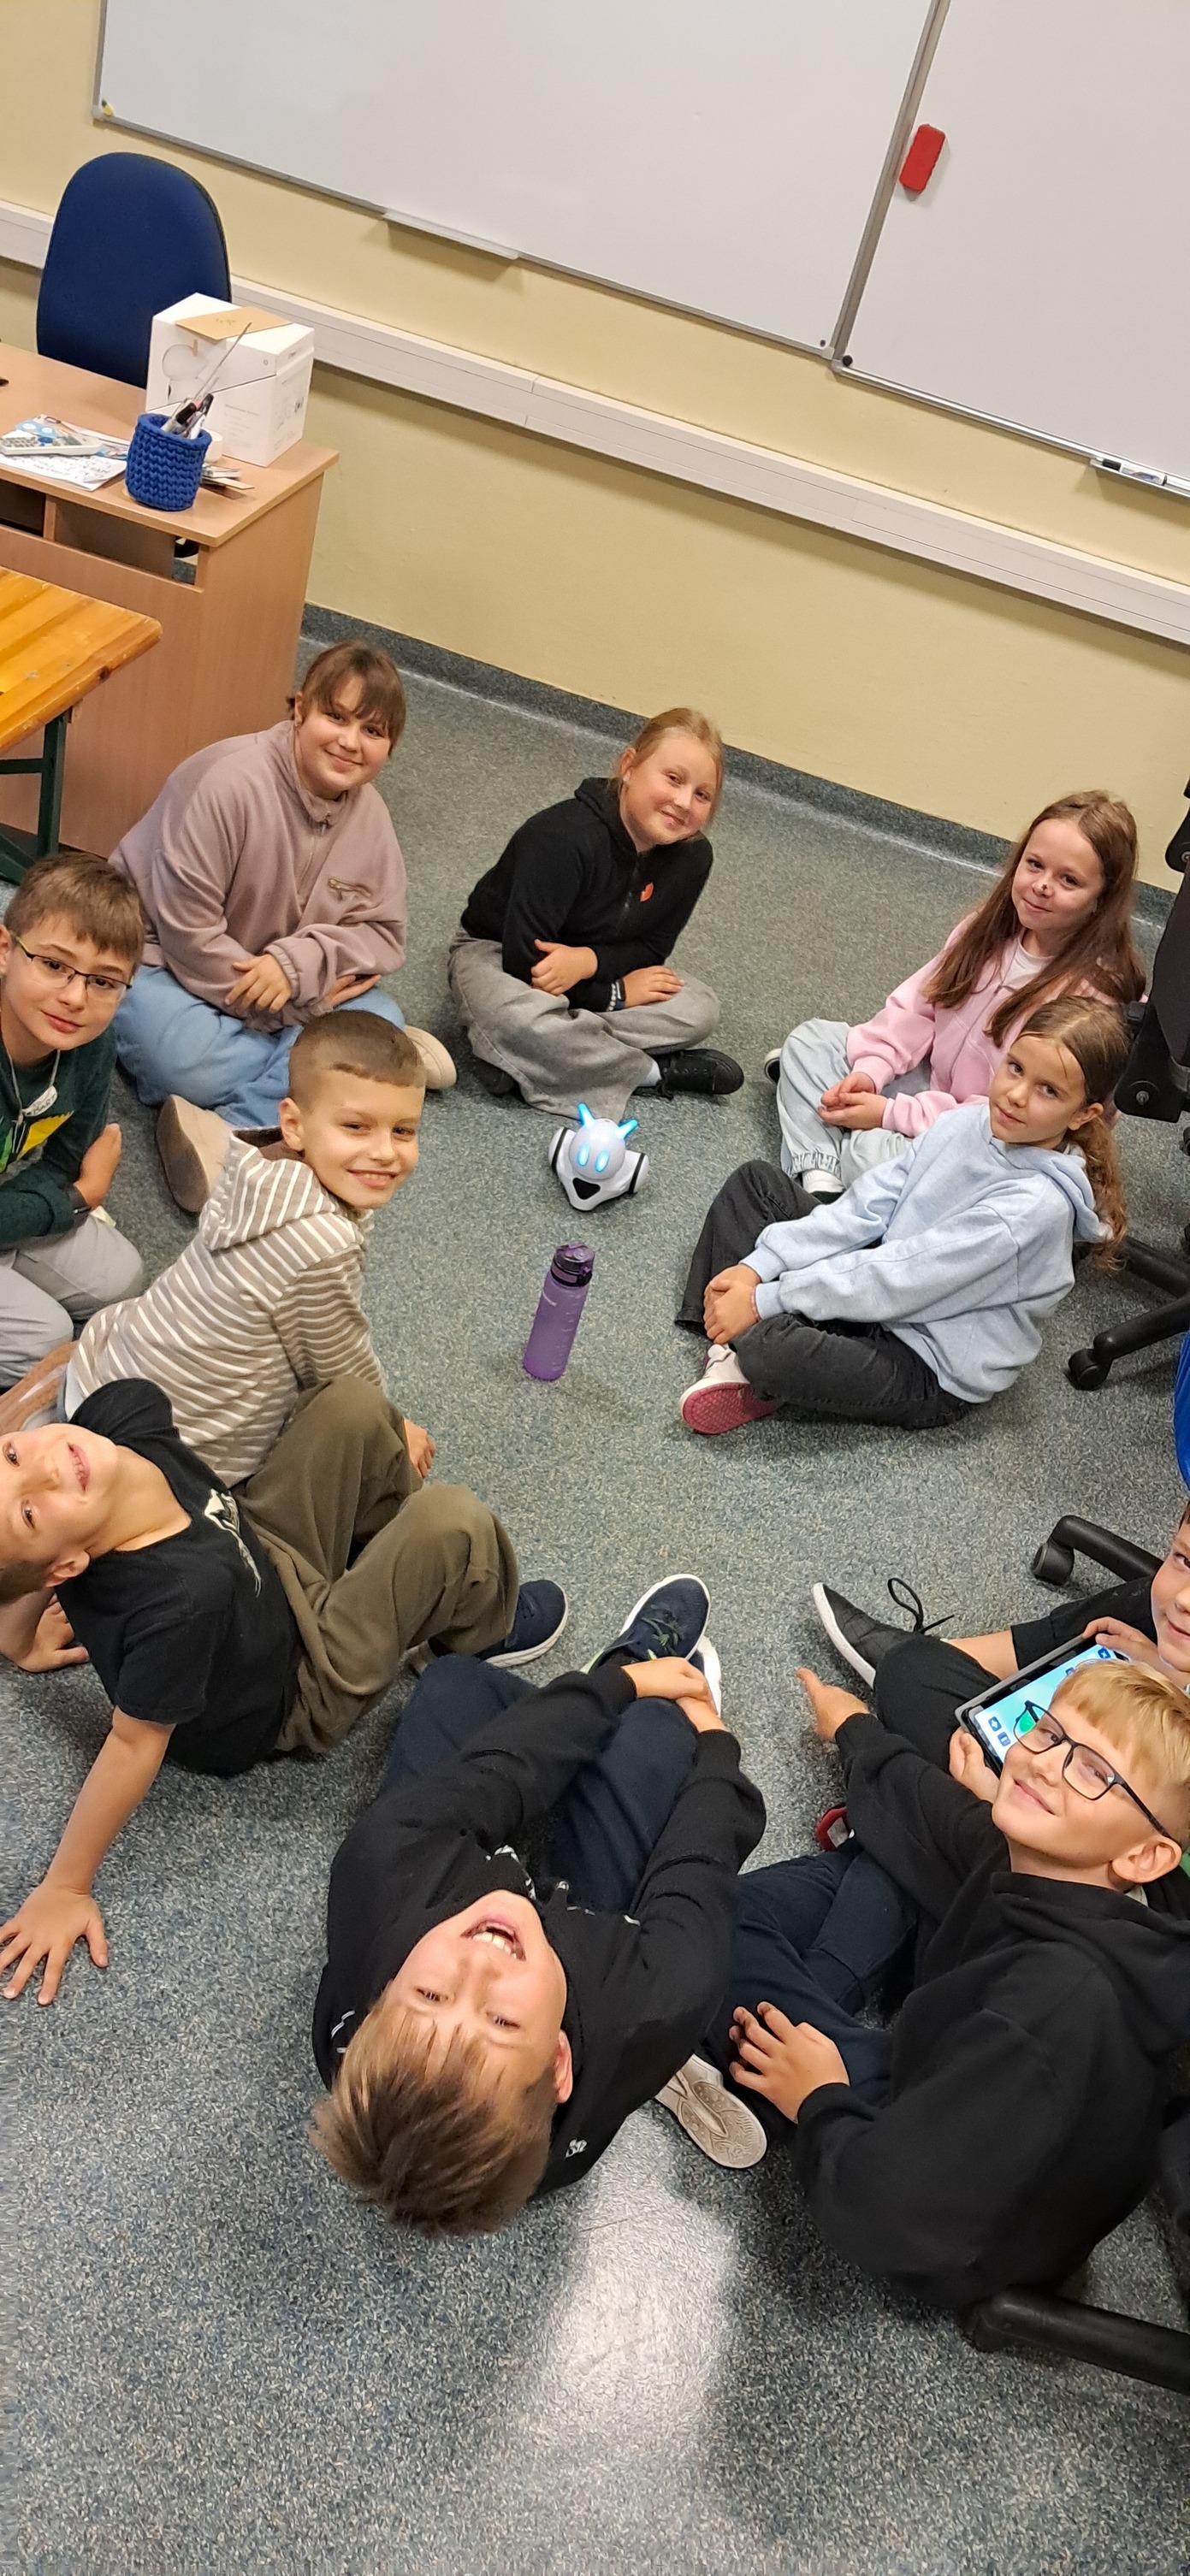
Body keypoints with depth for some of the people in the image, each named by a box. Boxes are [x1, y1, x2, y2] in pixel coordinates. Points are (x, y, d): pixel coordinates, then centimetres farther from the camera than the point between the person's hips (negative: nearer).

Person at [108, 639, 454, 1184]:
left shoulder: (368, 814, -5)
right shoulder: (230, 782, -26)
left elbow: (383, 934, -4)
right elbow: (188, 933, -27)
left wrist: (297, 964, -25)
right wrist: (306, 1004, -21)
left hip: (284, 988, 6)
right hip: (160, 959, -5)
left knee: (380, 1018, -18)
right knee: (188, 1066, -34)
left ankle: (240, 1128, -29)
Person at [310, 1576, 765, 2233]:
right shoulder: (649, 2011, -46)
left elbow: (480, 1776, -29)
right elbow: (698, 1878, -25)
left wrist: (614, 1683, -11)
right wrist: (713, 1738, -4)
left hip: (446, 1875, 1)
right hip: (584, 1915, -1)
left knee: (457, 1682, 16)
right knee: (657, 1724, 9)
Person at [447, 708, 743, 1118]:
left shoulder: (691, 855, -14)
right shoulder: (564, 837, -31)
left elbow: (651, 948, -6)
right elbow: (525, 960, -30)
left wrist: (588, 961, -28)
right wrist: (614, 995, -21)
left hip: (593, 968, 6)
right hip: (496, 953, -6)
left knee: (698, 1008, -14)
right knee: (516, 1019, -41)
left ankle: (515, 1058, -22)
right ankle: (655, 1071, -18)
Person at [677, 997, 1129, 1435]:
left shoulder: (1037, 1205, -26)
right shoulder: (967, 1122, -4)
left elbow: (904, 1277, -26)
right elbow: (865, 1207, -4)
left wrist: (763, 1300, -23)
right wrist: (757, 1266, -12)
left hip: (932, 1372, -8)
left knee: (769, 1347, -34)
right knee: (755, 1181, 7)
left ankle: (750, 1357, 3)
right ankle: (734, 1350, -7)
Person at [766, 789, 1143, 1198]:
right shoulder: (994, 926, -5)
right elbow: (919, 1004, 4)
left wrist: (893, 1113, -24)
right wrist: (871, 1069, -13)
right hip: (932, 1082, 8)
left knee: (870, 1149, -34)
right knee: (810, 1039, 1)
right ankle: (821, 1182, -14)